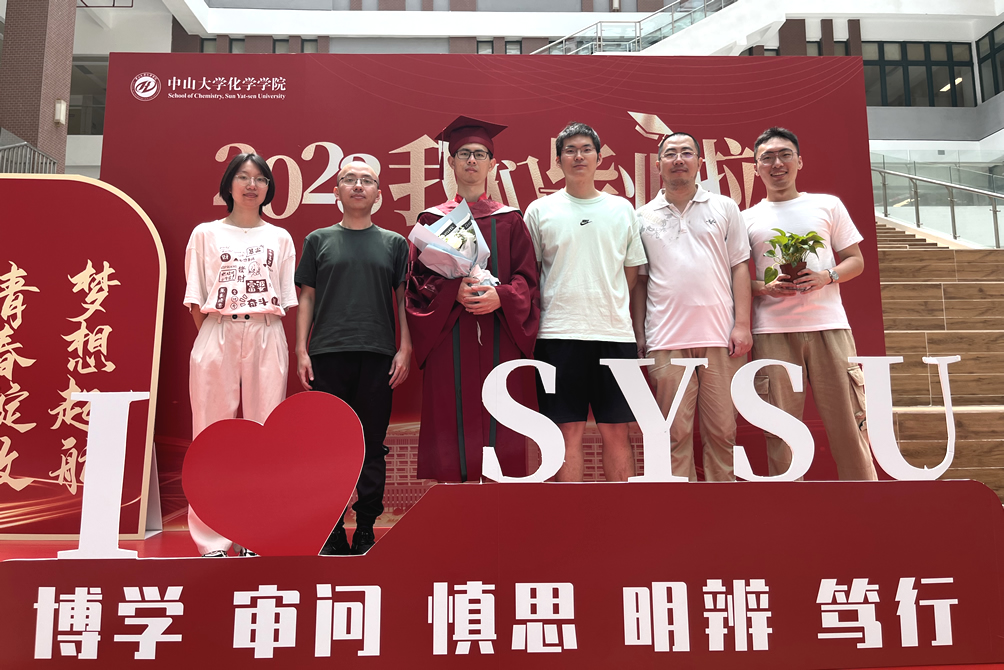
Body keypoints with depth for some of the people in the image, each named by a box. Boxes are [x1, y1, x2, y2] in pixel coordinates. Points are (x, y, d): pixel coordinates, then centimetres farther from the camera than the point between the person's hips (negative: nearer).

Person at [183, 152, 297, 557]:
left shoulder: (280, 238, 13)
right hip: (216, 337, 0)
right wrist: (212, 341, -1)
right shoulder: (206, 234, 11)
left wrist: (285, 351, 1)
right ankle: (212, 541, 8)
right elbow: (196, 301, 8)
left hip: (266, 340, 1)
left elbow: (285, 303, 10)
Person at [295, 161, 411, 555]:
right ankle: (332, 532, 14)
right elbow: (306, 298, 10)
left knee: (372, 447, 4)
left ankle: (366, 530, 15)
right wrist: (301, 350, 1)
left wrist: (405, 349, 0)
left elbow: (403, 300, 10)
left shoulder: (394, 243, 12)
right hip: (327, 354, 0)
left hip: (378, 355, 0)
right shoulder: (319, 240, 12)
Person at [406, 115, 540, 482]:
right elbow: (417, 280, 5)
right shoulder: (432, 220, 12)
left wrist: (499, 297, -14)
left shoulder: (510, 220, 12)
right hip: (447, 340, 0)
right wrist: (455, 292, -14)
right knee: (451, 423, -3)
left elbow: (528, 282, 6)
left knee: (498, 429, -1)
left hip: (498, 338, 0)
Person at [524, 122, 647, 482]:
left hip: (614, 332, 2)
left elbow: (632, 270, 15)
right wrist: (536, 321, 1)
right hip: (558, 334, -1)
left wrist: (613, 310, 6)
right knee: (569, 431, 3)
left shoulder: (621, 208, 12)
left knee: (616, 431, 5)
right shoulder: (540, 210, 7)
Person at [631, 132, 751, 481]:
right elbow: (639, 280, 11)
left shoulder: (725, 208, 11)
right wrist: (639, 335, 5)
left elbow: (740, 268, 7)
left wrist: (742, 324, -2)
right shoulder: (644, 217, 11)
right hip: (666, 340, 0)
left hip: (720, 335, 0)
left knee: (722, 430, 4)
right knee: (676, 432, 3)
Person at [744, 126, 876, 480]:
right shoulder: (748, 218, 11)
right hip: (772, 331, 0)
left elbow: (856, 260, 12)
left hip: (828, 323, 0)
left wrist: (825, 276, -8)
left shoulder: (828, 205, 12)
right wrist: (766, 288, -10)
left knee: (848, 422, -1)